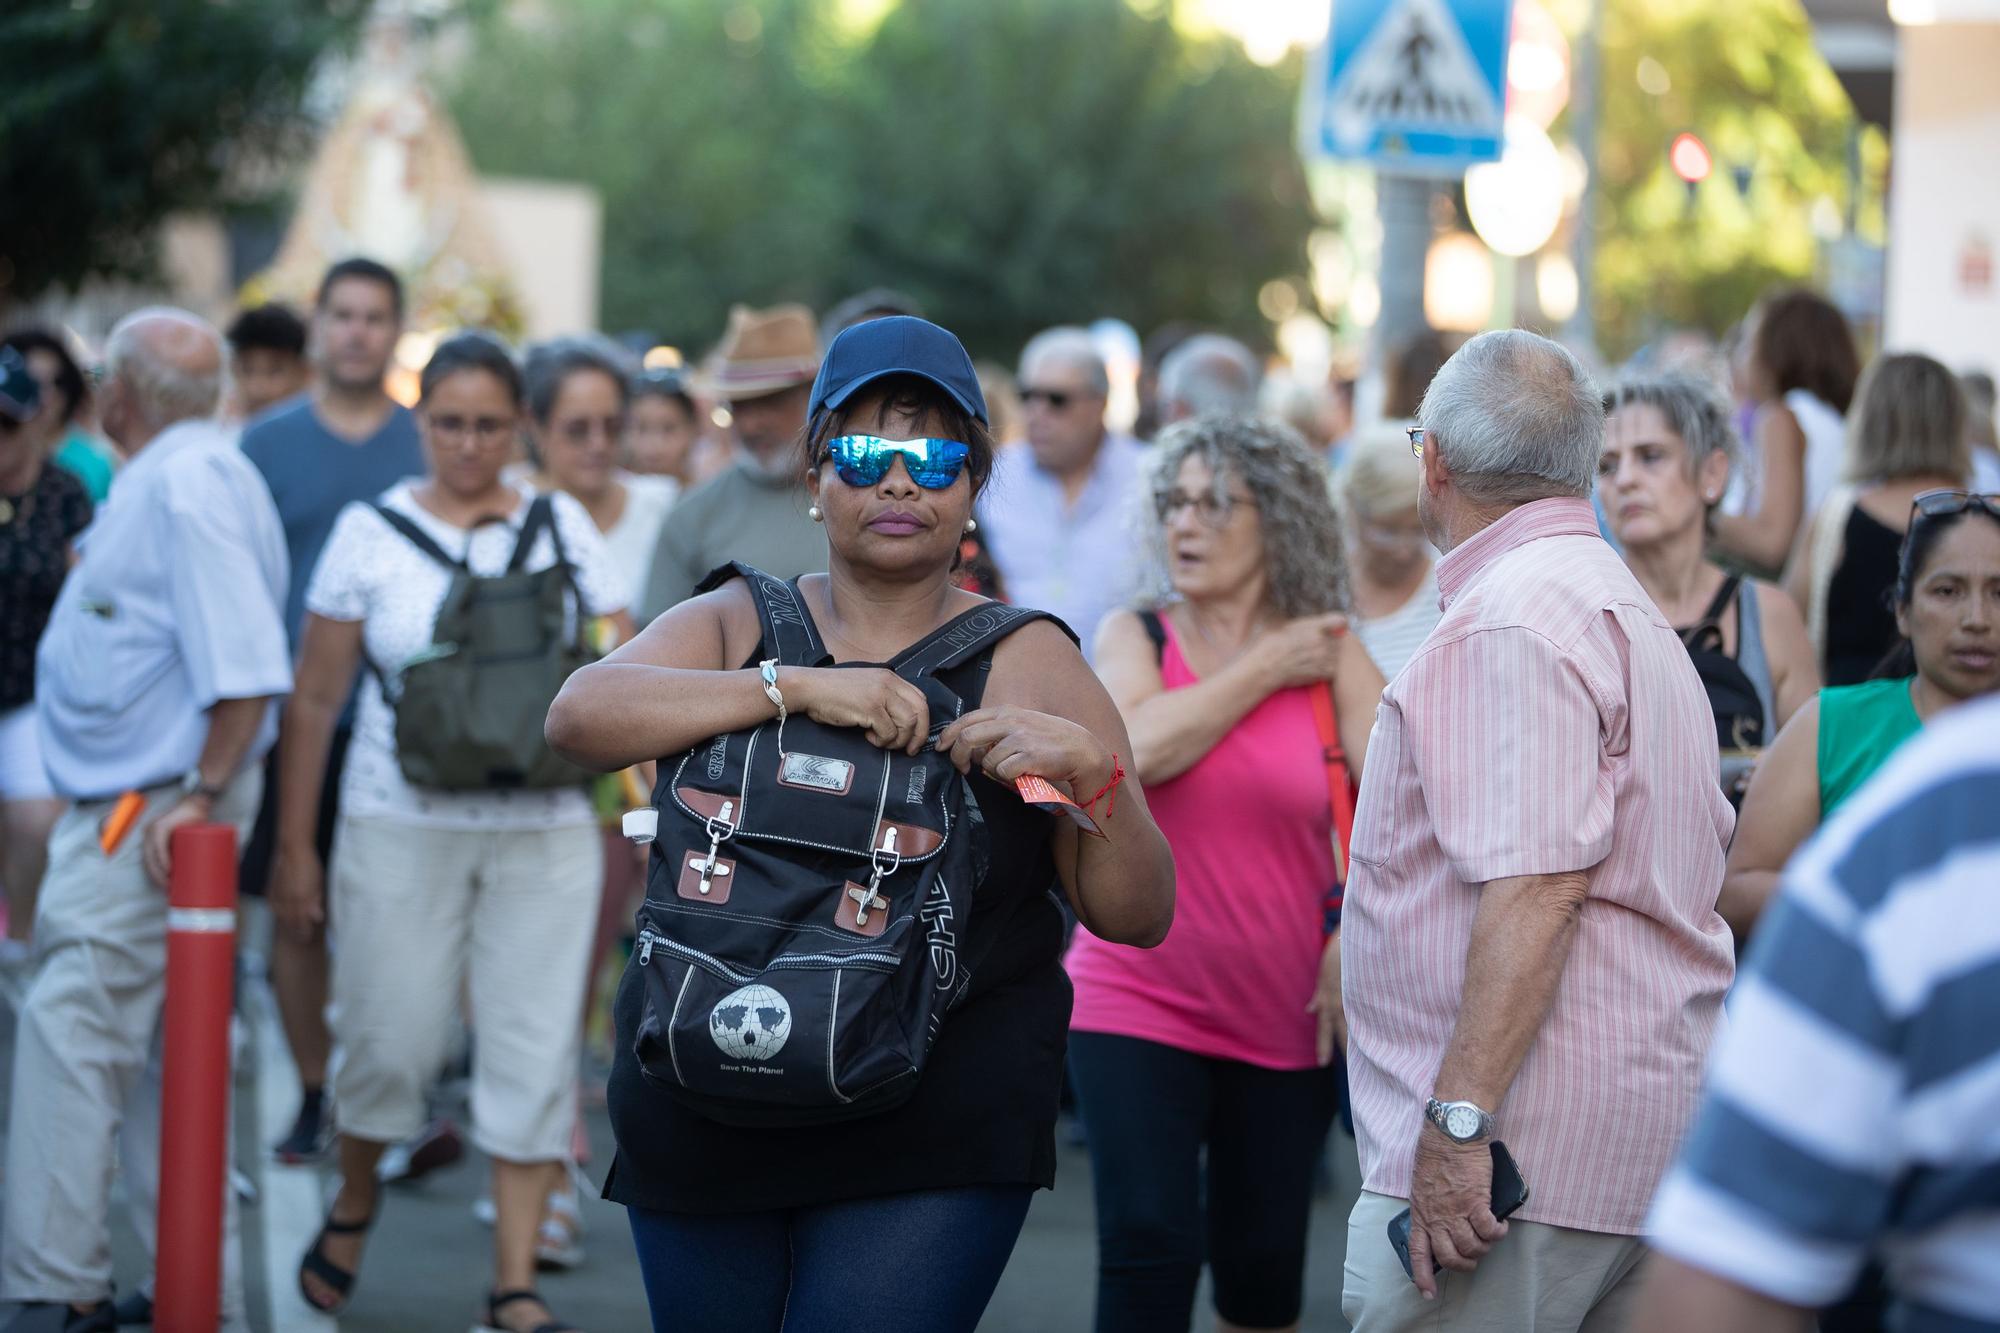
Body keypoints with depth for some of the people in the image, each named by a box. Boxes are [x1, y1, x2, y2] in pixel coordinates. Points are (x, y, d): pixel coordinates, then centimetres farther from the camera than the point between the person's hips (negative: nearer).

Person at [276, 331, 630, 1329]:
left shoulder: (562, 527, 6)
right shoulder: (372, 531, 2)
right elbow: (315, 700, 4)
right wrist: (295, 846, 2)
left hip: (544, 834, 1)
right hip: (402, 827, -1)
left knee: (533, 1050, -1)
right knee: (391, 1038, 2)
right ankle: (354, 1199, 33)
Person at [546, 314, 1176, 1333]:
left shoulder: (1029, 664, 4)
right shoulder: (734, 627, 7)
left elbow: (1138, 918, 2)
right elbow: (578, 718, -14)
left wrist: (1092, 771, -17)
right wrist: (795, 687, -22)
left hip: (935, 1146, -2)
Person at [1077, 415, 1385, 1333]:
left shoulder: (1331, 654, 1)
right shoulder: (1132, 637, 1)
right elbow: (1135, 749, -20)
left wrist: (1355, 933, -18)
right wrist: (1264, 670, -11)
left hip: (1287, 1017, 1)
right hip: (1138, 1004, -1)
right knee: (1148, 1249, -14)